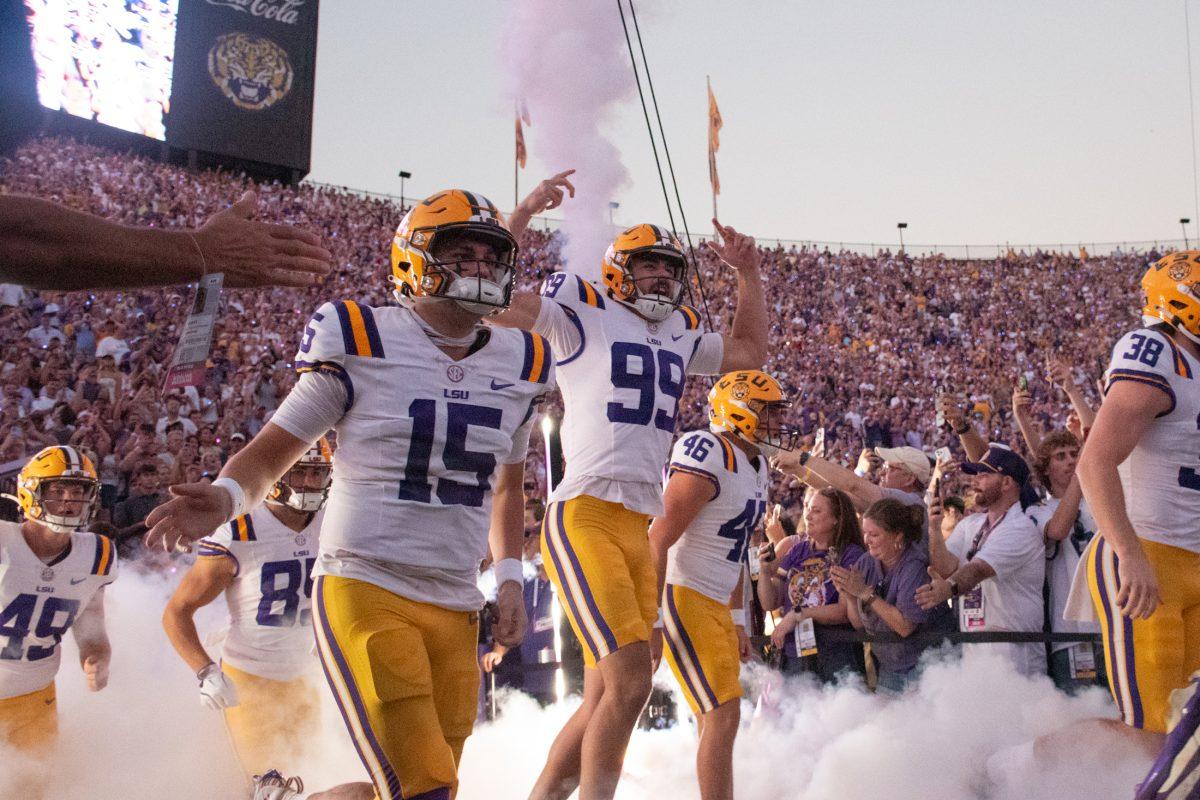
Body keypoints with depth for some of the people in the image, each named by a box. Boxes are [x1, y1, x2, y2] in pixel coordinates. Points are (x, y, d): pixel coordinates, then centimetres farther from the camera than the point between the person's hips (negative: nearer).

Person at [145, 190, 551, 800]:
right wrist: (225, 496, -24)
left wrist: (509, 575, 11)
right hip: (365, 593, -6)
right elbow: (270, 452, -2)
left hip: (456, 611, 6)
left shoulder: (520, 366, 9)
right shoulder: (364, 344, -6)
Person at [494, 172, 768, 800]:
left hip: (640, 528, 8)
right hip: (584, 516, -7)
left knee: (604, 701, 10)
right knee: (630, 679, -19)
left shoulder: (681, 334, 22)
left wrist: (748, 273, 29)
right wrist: (522, 215, -12)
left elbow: (751, 352, 37)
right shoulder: (582, 312, 4)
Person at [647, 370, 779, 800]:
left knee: (716, 721, 13)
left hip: (715, 603, 10)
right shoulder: (707, 457, -17)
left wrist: (738, 621, 22)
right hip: (682, 598, -10)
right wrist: (650, 621, -22)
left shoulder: (756, 466, 14)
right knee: (724, 715, -12)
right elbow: (659, 540, -20)